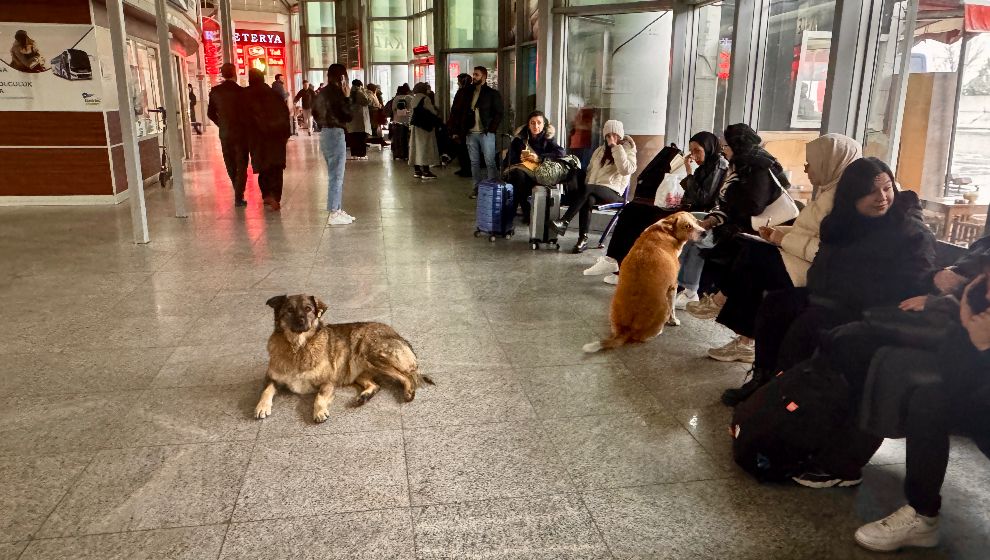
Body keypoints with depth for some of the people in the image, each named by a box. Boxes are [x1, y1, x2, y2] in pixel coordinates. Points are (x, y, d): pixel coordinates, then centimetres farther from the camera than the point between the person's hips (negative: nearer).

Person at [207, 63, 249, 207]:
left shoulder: (215, 91, -1)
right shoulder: (240, 91, -14)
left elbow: (210, 113, 4)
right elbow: (246, 112, -13)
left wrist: (222, 125, 17)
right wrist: (248, 128, 4)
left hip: (224, 134, 4)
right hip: (241, 133, -4)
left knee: (231, 166, 17)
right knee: (241, 166, 4)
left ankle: (238, 193, 28)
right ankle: (238, 197, 0)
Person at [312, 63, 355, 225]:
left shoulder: (322, 93, 11)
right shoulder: (336, 93, -15)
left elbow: (315, 112, 20)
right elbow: (348, 116, -15)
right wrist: (347, 98, -6)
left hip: (325, 133, 9)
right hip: (335, 134, -9)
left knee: (334, 175, 16)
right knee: (336, 176, -4)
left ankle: (337, 209, 23)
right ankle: (334, 214, -1)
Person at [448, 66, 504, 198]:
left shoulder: (493, 93, 0)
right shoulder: (466, 92, 10)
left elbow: (498, 113, -2)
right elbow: (456, 112, 11)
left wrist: (491, 129, -11)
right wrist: (456, 131, 4)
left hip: (486, 133, -4)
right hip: (470, 133, 4)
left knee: (490, 162, -5)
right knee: (474, 162, 9)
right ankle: (477, 187, 17)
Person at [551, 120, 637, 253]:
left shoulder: (628, 150, 6)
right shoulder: (600, 150, 22)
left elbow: (626, 170, -14)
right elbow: (589, 171, 26)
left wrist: (616, 148, -14)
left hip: (612, 192, -4)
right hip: (592, 190, 4)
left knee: (587, 189, -35)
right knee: (588, 199, -34)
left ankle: (564, 222, -39)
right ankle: (583, 239, -39)